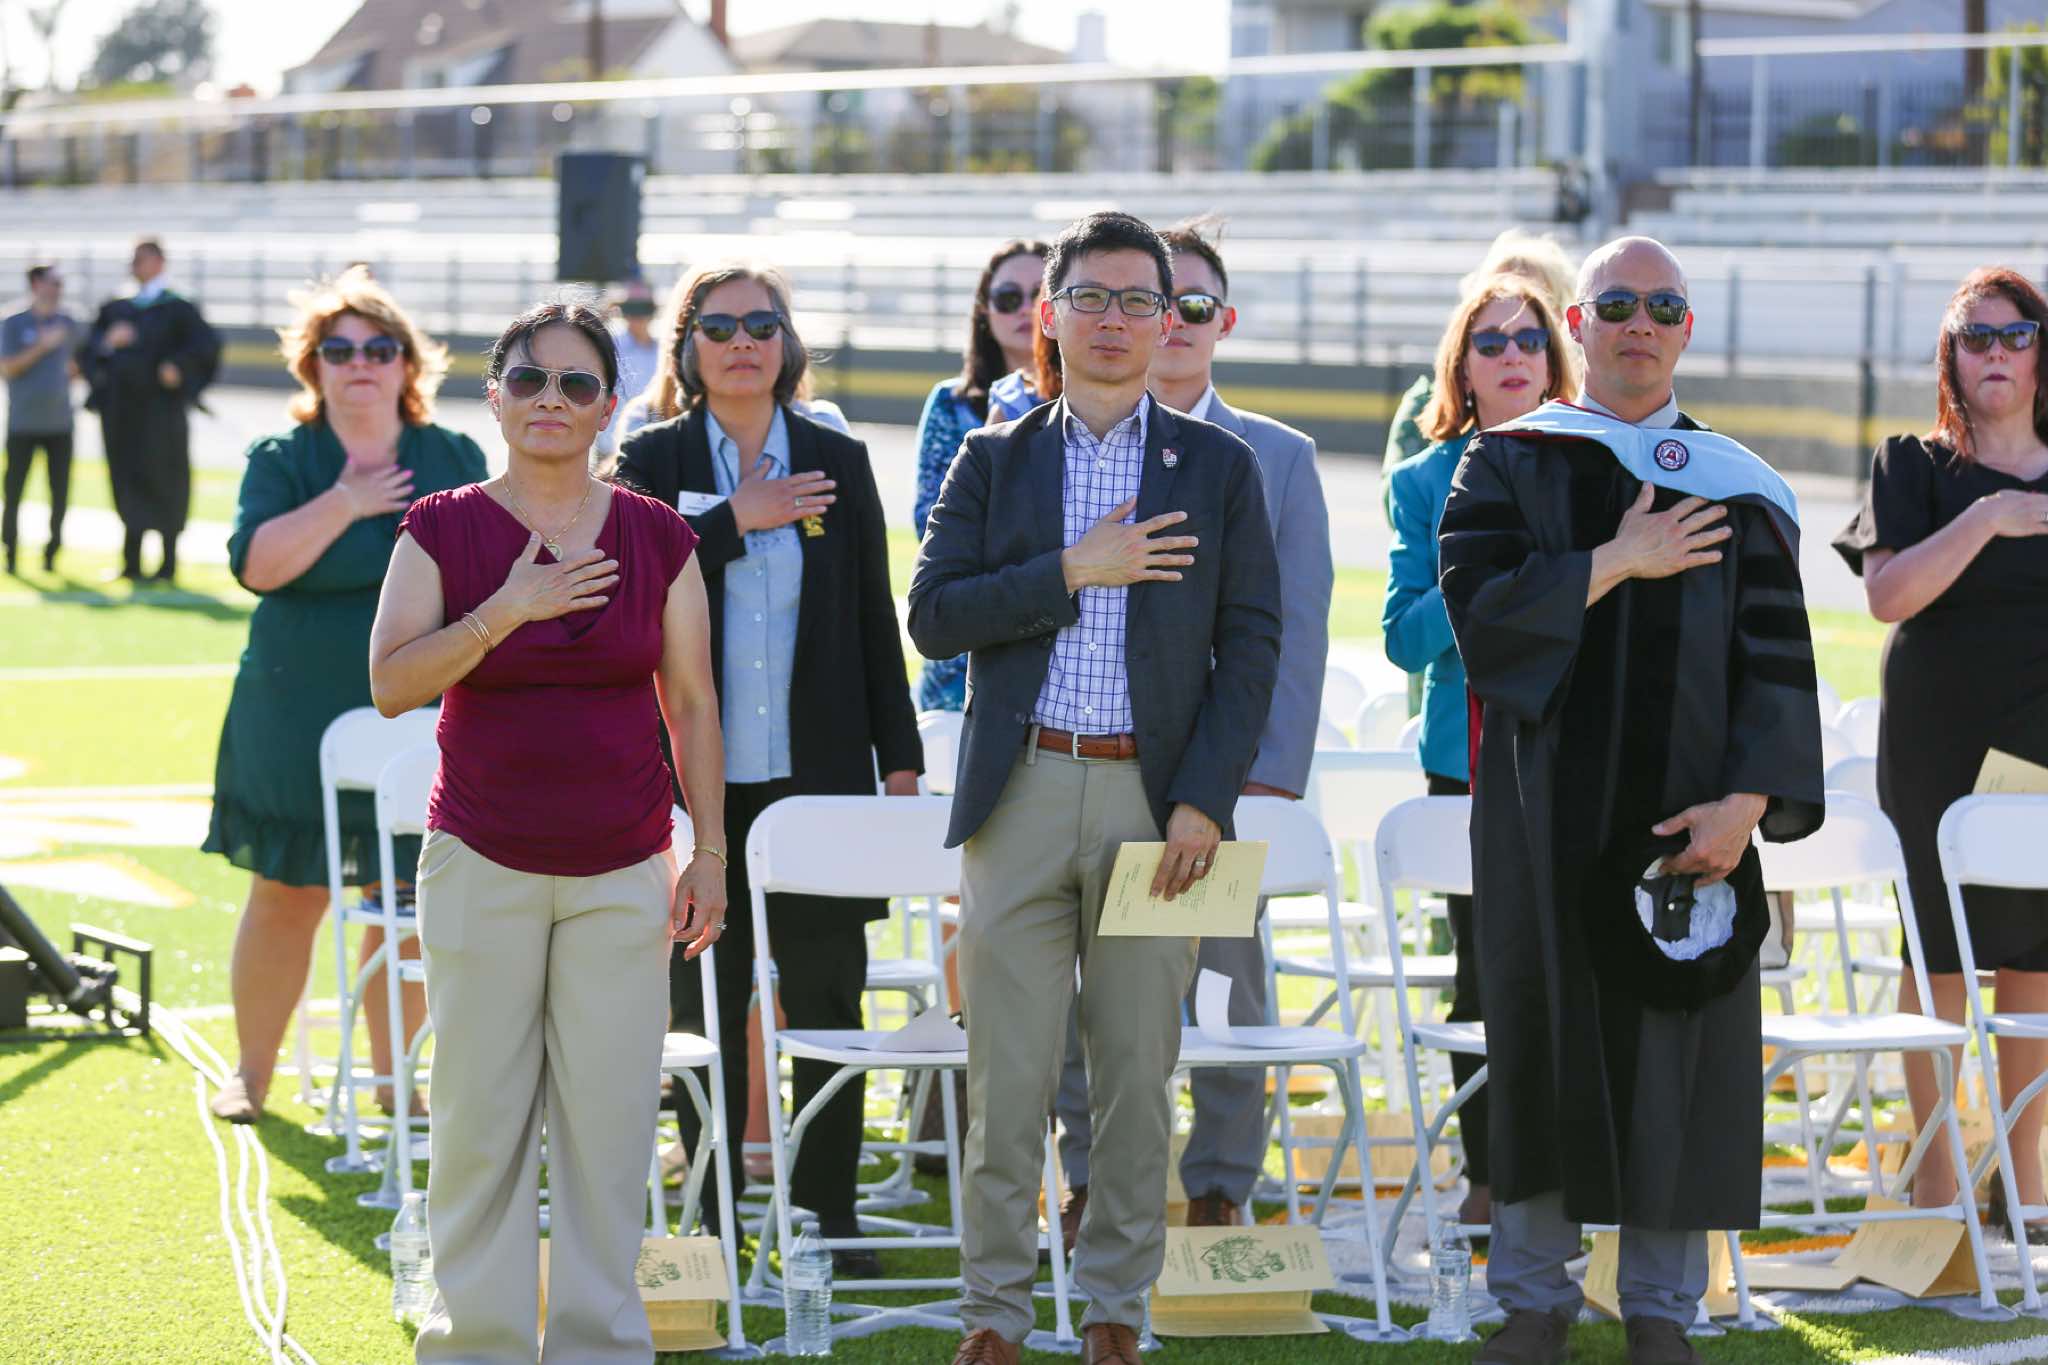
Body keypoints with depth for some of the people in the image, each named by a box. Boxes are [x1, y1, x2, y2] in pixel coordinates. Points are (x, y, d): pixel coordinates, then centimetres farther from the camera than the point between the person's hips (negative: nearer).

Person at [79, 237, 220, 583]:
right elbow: (89, 350, 10)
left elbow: (206, 344, -10)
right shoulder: (116, 309, 14)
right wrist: (108, 342, -9)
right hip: (122, 407, 5)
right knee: (127, 480, 5)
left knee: (162, 480, -3)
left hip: (158, 408, -5)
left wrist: (177, 368, -18)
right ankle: (131, 562, 10)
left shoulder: (177, 308, -1)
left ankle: (169, 559, 3)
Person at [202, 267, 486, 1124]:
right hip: (301, 721, -2)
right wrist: (346, 501, -16)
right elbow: (256, 562, -14)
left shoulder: (458, 461, 7)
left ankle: (392, 1074, 16)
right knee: (286, 895, 3)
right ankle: (251, 1071, 16)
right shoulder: (282, 461, 1)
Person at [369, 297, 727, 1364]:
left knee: (608, 1117, 0)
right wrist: (504, 612, -20)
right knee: (479, 1115, 1)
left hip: (624, 873, 1)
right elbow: (390, 683, -8)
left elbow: (692, 702, 9)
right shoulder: (442, 530, 1)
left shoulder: (659, 539, 5)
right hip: (482, 865, -1)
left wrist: (710, 850, 6)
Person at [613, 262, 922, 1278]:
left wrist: (899, 759, 8)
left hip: (818, 774, 1)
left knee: (827, 997, 3)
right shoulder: (652, 461, 4)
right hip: (696, 778, -1)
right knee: (703, 1001, 3)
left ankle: (829, 1213, 11)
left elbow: (876, 622, 9)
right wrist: (733, 521, -13)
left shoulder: (840, 462, 8)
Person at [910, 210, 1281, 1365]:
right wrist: (1072, 572, -12)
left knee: (1139, 1071, 6)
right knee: (1007, 1073, 2)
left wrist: (1206, 799, -8)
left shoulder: (1219, 467, 7)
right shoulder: (994, 460, 8)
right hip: (1023, 794, 0)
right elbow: (935, 618, -2)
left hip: (1155, 801, 0)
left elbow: (1251, 645, 2)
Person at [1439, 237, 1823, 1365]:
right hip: (1547, 811, 0)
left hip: (1687, 814, 1)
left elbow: (1777, 659, 1)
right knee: (1544, 1038, 4)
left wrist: (1748, 798, -11)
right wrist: (1617, 563, -13)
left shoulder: (1740, 489, 6)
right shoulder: (1510, 463, 5)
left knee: (1674, 1048, 2)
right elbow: (1475, 599, -10)